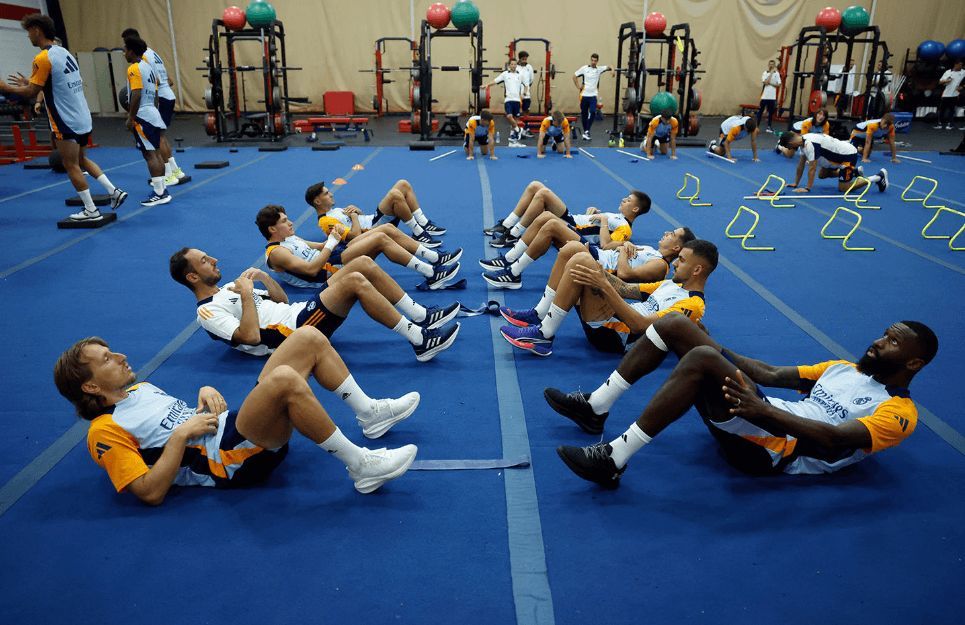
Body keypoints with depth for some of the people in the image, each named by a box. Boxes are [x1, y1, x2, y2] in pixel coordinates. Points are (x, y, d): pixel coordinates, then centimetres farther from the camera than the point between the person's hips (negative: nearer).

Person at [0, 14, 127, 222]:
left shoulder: (43, 58, -15)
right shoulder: (65, 53, 10)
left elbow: (31, 93, -14)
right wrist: (29, 82, 18)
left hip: (66, 123, -8)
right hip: (83, 119, 8)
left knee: (72, 166, 3)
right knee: (82, 160, 20)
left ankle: (91, 211, 6)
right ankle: (114, 191, 12)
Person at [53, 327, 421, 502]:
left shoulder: (138, 389, 23)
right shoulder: (106, 431, -3)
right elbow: (151, 492, -13)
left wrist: (206, 393, 7)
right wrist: (181, 433, -15)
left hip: (235, 424, 9)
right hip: (231, 460, -9)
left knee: (308, 338, 0)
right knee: (285, 378, -39)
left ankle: (369, 412, 2)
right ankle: (359, 466, -28)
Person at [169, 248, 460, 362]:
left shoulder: (226, 289, 25)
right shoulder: (208, 311, -3)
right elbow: (251, 337, -21)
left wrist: (263, 277, 9)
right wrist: (247, 295, -15)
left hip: (300, 311, 10)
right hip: (296, 332, -10)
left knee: (364, 263, -2)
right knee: (354, 281, -28)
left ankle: (422, 316, -1)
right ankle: (420, 341, -24)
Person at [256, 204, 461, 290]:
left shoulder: (289, 239, 22)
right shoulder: (276, 252, -9)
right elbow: (311, 269, -23)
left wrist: (333, 237, 1)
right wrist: (332, 242, -17)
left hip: (333, 259, 10)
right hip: (330, 273, -10)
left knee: (387, 228, 0)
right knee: (380, 238, -23)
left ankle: (436, 258, 1)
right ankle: (431, 275, -20)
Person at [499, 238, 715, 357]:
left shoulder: (693, 304, -10)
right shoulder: (673, 285, 21)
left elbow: (640, 325, -23)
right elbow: (627, 289, 17)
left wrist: (605, 286, -27)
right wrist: (598, 272, 0)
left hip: (614, 335, -10)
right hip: (615, 320, 10)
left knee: (581, 261, -25)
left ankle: (544, 335, -19)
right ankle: (539, 315, 2)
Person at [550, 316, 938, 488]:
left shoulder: (898, 413, -1)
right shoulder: (844, 368, 26)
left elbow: (833, 441, -20)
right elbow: (775, 374, 19)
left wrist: (762, 411, -35)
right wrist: (722, 351, 11)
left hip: (778, 450, -8)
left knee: (701, 359, -35)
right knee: (674, 324, -4)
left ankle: (613, 461, -32)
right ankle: (595, 408, -4)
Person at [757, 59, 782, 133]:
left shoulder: (777, 73, 5)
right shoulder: (765, 73, 0)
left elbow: (779, 84, 0)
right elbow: (766, 82, -15)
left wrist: (770, 83, -12)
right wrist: (771, 73, -13)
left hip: (772, 96, 2)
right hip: (765, 96, -2)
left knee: (771, 112, 6)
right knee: (760, 111, -1)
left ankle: (769, 126, 13)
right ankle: (757, 125, 2)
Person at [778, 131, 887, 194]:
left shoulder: (809, 144, -29)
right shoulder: (803, 141, 0)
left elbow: (812, 168, -29)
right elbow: (801, 165, 6)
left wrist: (807, 188, -27)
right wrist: (796, 183, 8)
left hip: (848, 155, -10)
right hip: (840, 154, 10)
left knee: (843, 188, -9)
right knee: (822, 175, 21)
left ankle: (879, 177, 2)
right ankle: (855, 171, 30)